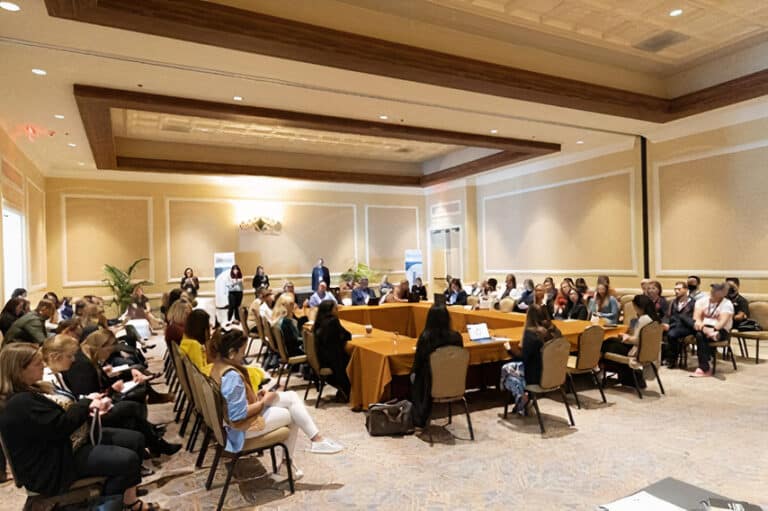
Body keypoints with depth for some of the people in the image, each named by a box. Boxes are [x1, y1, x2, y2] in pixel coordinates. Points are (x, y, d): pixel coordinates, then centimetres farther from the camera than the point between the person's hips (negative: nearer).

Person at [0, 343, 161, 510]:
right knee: (127, 460, -22)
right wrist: (86, 403, -8)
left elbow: (62, 411, 15)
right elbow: (62, 425, -25)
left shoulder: (31, 389, 8)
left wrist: (89, 406, -5)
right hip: (55, 462, -11)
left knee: (135, 439, 1)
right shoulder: (20, 403, -26)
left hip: (68, 439, 11)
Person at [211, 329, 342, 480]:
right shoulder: (232, 376, -30)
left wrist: (254, 395, 3)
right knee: (291, 415, 4)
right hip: (242, 426, -9)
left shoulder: (219, 366, 0)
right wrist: (263, 402, -15)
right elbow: (239, 414, -28)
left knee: (291, 396, 3)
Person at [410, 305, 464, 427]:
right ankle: (422, 418, 40)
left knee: (416, 381, 31)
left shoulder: (425, 336, -18)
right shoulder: (456, 336, -11)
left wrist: (413, 372, 14)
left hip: (432, 381, -3)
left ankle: (419, 420, 36)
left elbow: (418, 358, -5)